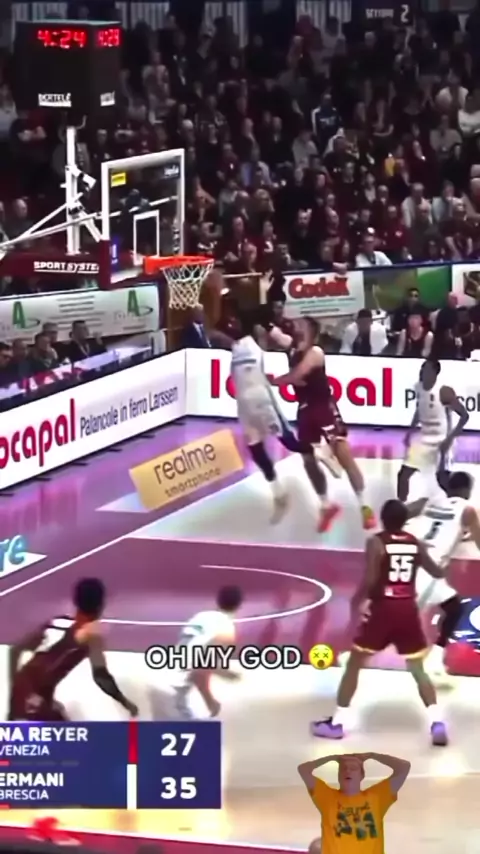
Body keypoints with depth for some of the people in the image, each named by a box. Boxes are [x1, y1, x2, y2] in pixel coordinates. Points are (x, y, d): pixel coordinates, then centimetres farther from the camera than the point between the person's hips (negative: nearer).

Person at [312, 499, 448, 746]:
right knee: (418, 669, 12)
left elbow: (370, 580, -18)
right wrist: (444, 567, 37)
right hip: (407, 610, 4)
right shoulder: (416, 544, 6)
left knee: (354, 664, 9)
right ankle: (437, 722, -3)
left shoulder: (377, 542, -8)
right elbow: (437, 573, 15)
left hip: (382, 609, -4)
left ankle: (337, 723, 10)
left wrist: (357, 602, -2)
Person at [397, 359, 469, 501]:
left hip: (441, 441, -7)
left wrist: (450, 438, -23)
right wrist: (410, 431, 12)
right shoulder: (419, 387, 1)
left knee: (443, 479, -10)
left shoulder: (444, 391, -20)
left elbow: (464, 415, -18)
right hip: (424, 439, 7)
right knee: (403, 474, 3)